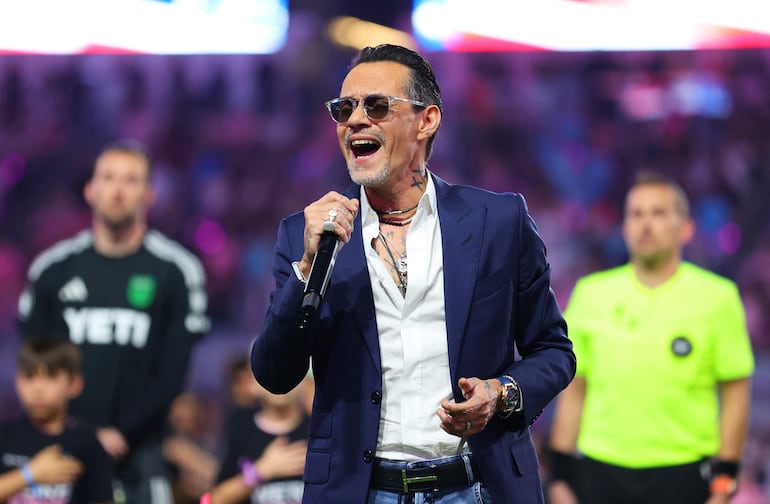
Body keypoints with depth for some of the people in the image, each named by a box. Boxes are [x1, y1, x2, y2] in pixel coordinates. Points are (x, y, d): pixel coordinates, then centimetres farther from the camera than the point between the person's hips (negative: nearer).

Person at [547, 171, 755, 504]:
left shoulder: (717, 296, 1)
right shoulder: (591, 293, 8)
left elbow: (735, 393, 1)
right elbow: (573, 390, 11)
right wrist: (560, 475, 8)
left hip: (681, 476, -2)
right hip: (599, 474, 3)